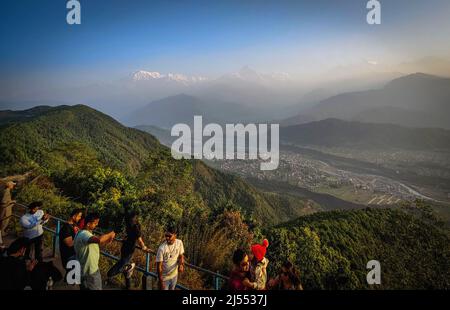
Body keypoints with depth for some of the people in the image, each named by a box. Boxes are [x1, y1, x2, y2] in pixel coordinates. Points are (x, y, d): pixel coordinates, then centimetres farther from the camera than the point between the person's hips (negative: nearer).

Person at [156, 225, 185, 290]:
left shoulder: (179, 242, -15)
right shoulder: (162, 248, -28)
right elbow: (159, 266, -20)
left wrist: (181, 265, -19)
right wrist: (161, 281, -17)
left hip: (174, 275, 5)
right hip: (164, 277, -5)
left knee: (172, 289, 25)